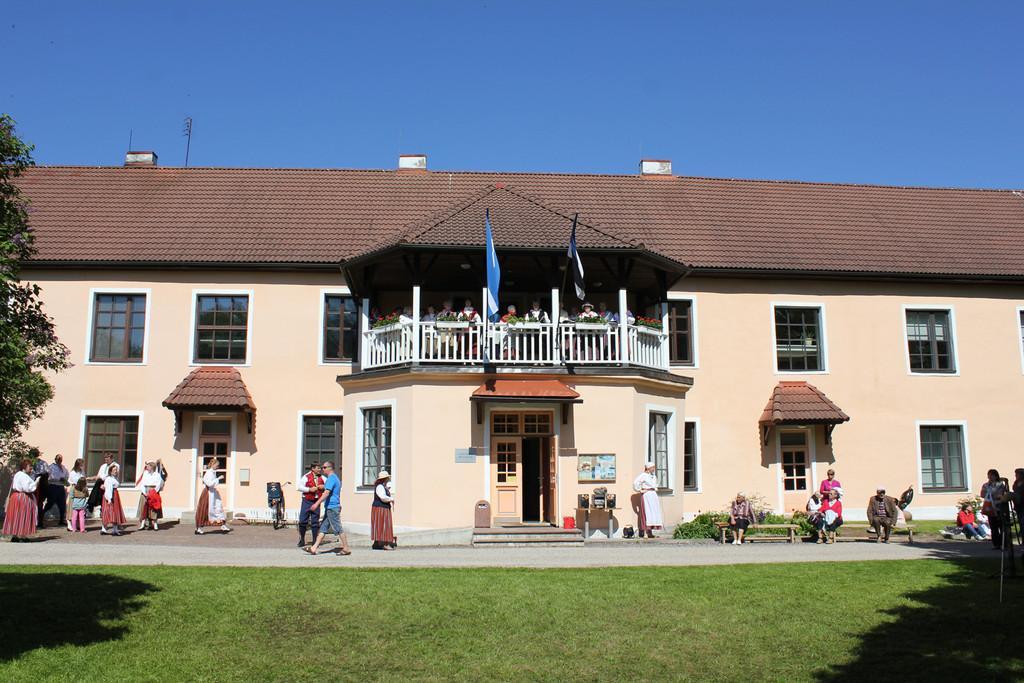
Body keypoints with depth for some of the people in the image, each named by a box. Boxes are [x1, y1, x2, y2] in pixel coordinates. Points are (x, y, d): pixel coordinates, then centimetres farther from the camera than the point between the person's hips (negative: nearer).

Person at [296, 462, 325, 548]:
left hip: (316, 502, 3)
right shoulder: (306, 477, -6)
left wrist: (323, 487, -5)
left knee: (315, 522, 6)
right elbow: (299, 487, -12)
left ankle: (315, 541, 12)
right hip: (307, 501, -3)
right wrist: (309, 489, -20)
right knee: (303, 521, -1)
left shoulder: (321, 478, 8)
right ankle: (302, 540, 13)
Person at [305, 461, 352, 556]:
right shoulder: (335, 477, 18)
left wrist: (317, 503, -25)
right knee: (323, 528, 8)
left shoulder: (331, 478, -15)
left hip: (332, 508, -10)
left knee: (338, 528, -5)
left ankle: (346, 549, 0)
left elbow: (326, 493, -24)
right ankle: (314, 548, 9)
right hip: (331, 508, 10)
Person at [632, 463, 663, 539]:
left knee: (654, 512, 4)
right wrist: (640, 490, -12)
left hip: (653, 495, 9)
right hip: (646, 495, -9)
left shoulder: (653, 476, 16)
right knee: (647, 512, -12)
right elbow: (635, 483, -20)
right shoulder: (643, 475, -10)